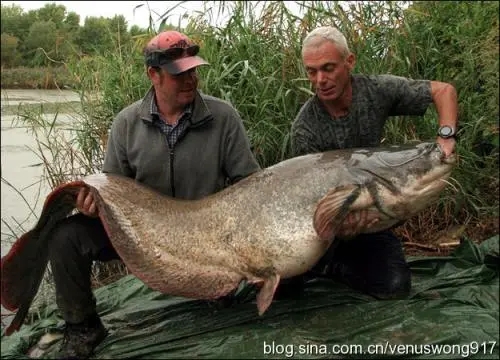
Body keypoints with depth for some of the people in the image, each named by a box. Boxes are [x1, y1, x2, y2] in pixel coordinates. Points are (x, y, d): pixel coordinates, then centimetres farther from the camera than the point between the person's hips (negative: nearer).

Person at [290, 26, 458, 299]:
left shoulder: (377, 90, -14)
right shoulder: (304, 128, -20)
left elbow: (444, 90, -5)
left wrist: (445, 137, -23)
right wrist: (337, 225, -43)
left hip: (369, 216, 2)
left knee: (394, 287, -14)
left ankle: (333, 266, 10)